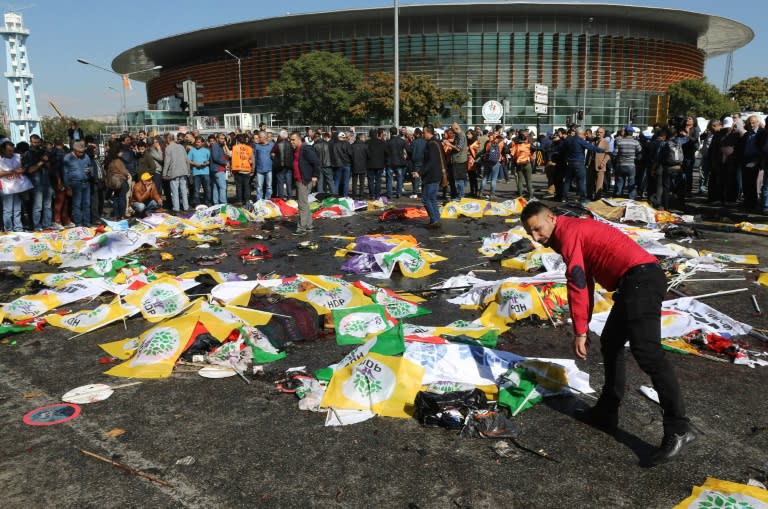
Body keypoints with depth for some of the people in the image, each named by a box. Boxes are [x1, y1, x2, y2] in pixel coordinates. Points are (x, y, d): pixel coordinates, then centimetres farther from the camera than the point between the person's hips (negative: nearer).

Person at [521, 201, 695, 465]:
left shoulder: (568, 233, -5)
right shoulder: (576, 232, 25)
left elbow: (578, 285, -12)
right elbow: (586, 283, 29)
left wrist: (580, 332, -9)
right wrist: (584, 328, 31)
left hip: (640, 279, -11)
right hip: (639, 281, 11)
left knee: (646, 352, -18)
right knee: (610, 344, 18)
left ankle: (678, 429, -20)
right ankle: (607, 412, 25)